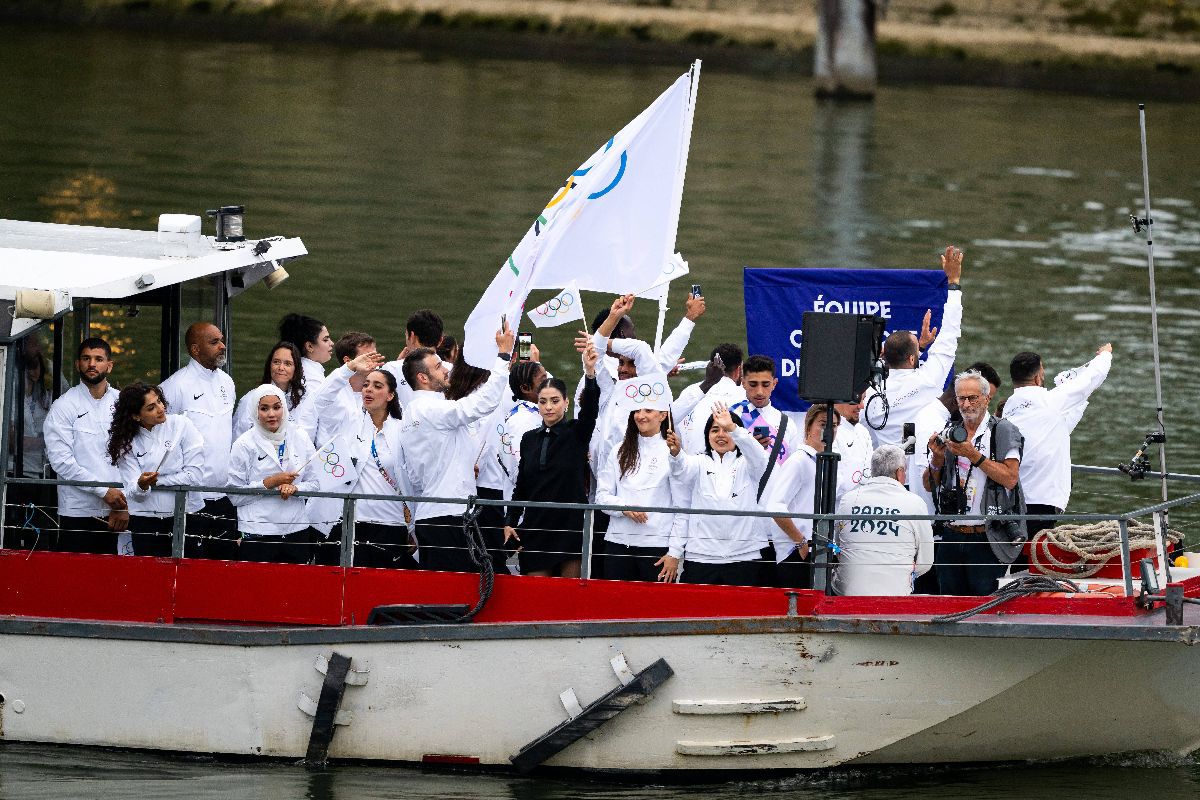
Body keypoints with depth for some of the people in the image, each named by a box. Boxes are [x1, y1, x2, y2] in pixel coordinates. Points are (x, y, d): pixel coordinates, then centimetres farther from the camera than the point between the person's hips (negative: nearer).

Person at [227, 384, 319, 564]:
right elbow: (235, 495, -6)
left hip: (296, 531, 3)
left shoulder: (300, 439, 7)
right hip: (257, 534, -3)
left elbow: (313, 484, 10)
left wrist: (294, 488, -11)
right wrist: (270, 483, -15)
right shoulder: (245, 444, -3)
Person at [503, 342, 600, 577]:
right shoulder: (529, 439, 11)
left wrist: (590, 373, -37)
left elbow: (590, 408, -20)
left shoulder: (576, 433, 0)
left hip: (571, 525, -4)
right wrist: (510, 522, 7)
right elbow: (521, 486, 16)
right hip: (535, 527, 4)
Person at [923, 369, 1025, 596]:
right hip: (951, 536, 5)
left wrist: (974, 455, -16)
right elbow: (929, 485, 15)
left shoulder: (1003, 431, -1)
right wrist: (937, 459, -5)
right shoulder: (949, 432, 14)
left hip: (986, 538, -5)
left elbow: (1010, 479, -13)